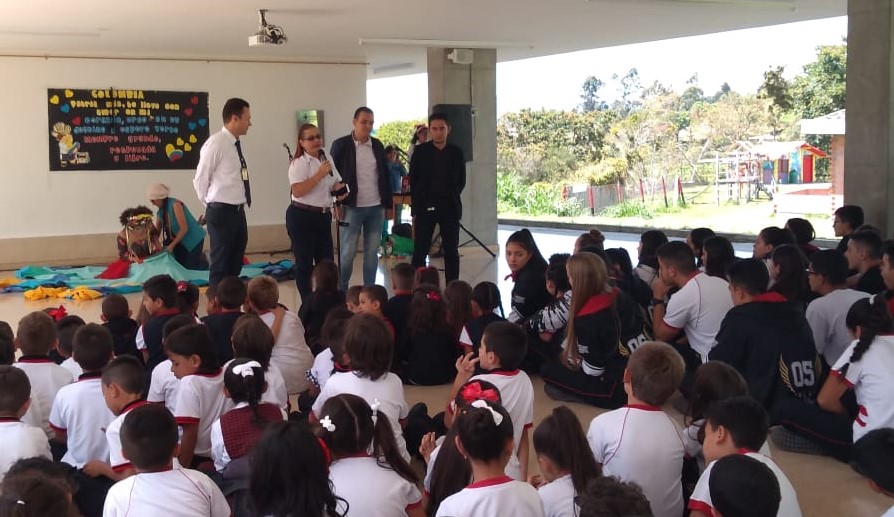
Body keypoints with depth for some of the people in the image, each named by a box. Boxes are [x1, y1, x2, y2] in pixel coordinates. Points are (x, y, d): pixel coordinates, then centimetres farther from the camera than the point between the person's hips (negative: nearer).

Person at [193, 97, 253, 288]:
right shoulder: (215, 143, -15)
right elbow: (200, 180, -10)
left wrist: (240, 207, 15)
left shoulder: (236, 144, 10)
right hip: (222, 213, -8)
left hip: (238, 211, 8)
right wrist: (211, 206, 1)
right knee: (220, 266, -1)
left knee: (235, 265, 15)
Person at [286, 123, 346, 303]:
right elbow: (297, 191, -22)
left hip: (324, 216, 7)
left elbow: (336, 184, 26)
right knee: (305, 263, 1)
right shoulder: (299, 163, -9)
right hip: (302, 216, -7)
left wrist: (341, 190, 2)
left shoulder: (327, 161, 13)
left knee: (326, 261, 8)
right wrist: (320, 174, -22)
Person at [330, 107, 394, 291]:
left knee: (372, 252, 7)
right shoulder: (341, 145, -3)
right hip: (352, 207, -4)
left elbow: (385, 176, 13)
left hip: (376, 207, 4)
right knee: (347, 252, -1)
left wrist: (389, 204, 11)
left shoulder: (377, 145, 9)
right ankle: (341, 291, 11)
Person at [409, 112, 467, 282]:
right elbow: (413, 179, 4)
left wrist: (452, 197, 3)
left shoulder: (456, 152, 5)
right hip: (425, 206, -1)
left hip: (449, 206, 2)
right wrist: (419, 201, 1)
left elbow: (461, 181, 11)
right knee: (420, 251, -2)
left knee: (451, 252, 4)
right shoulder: (420, 151, 1)